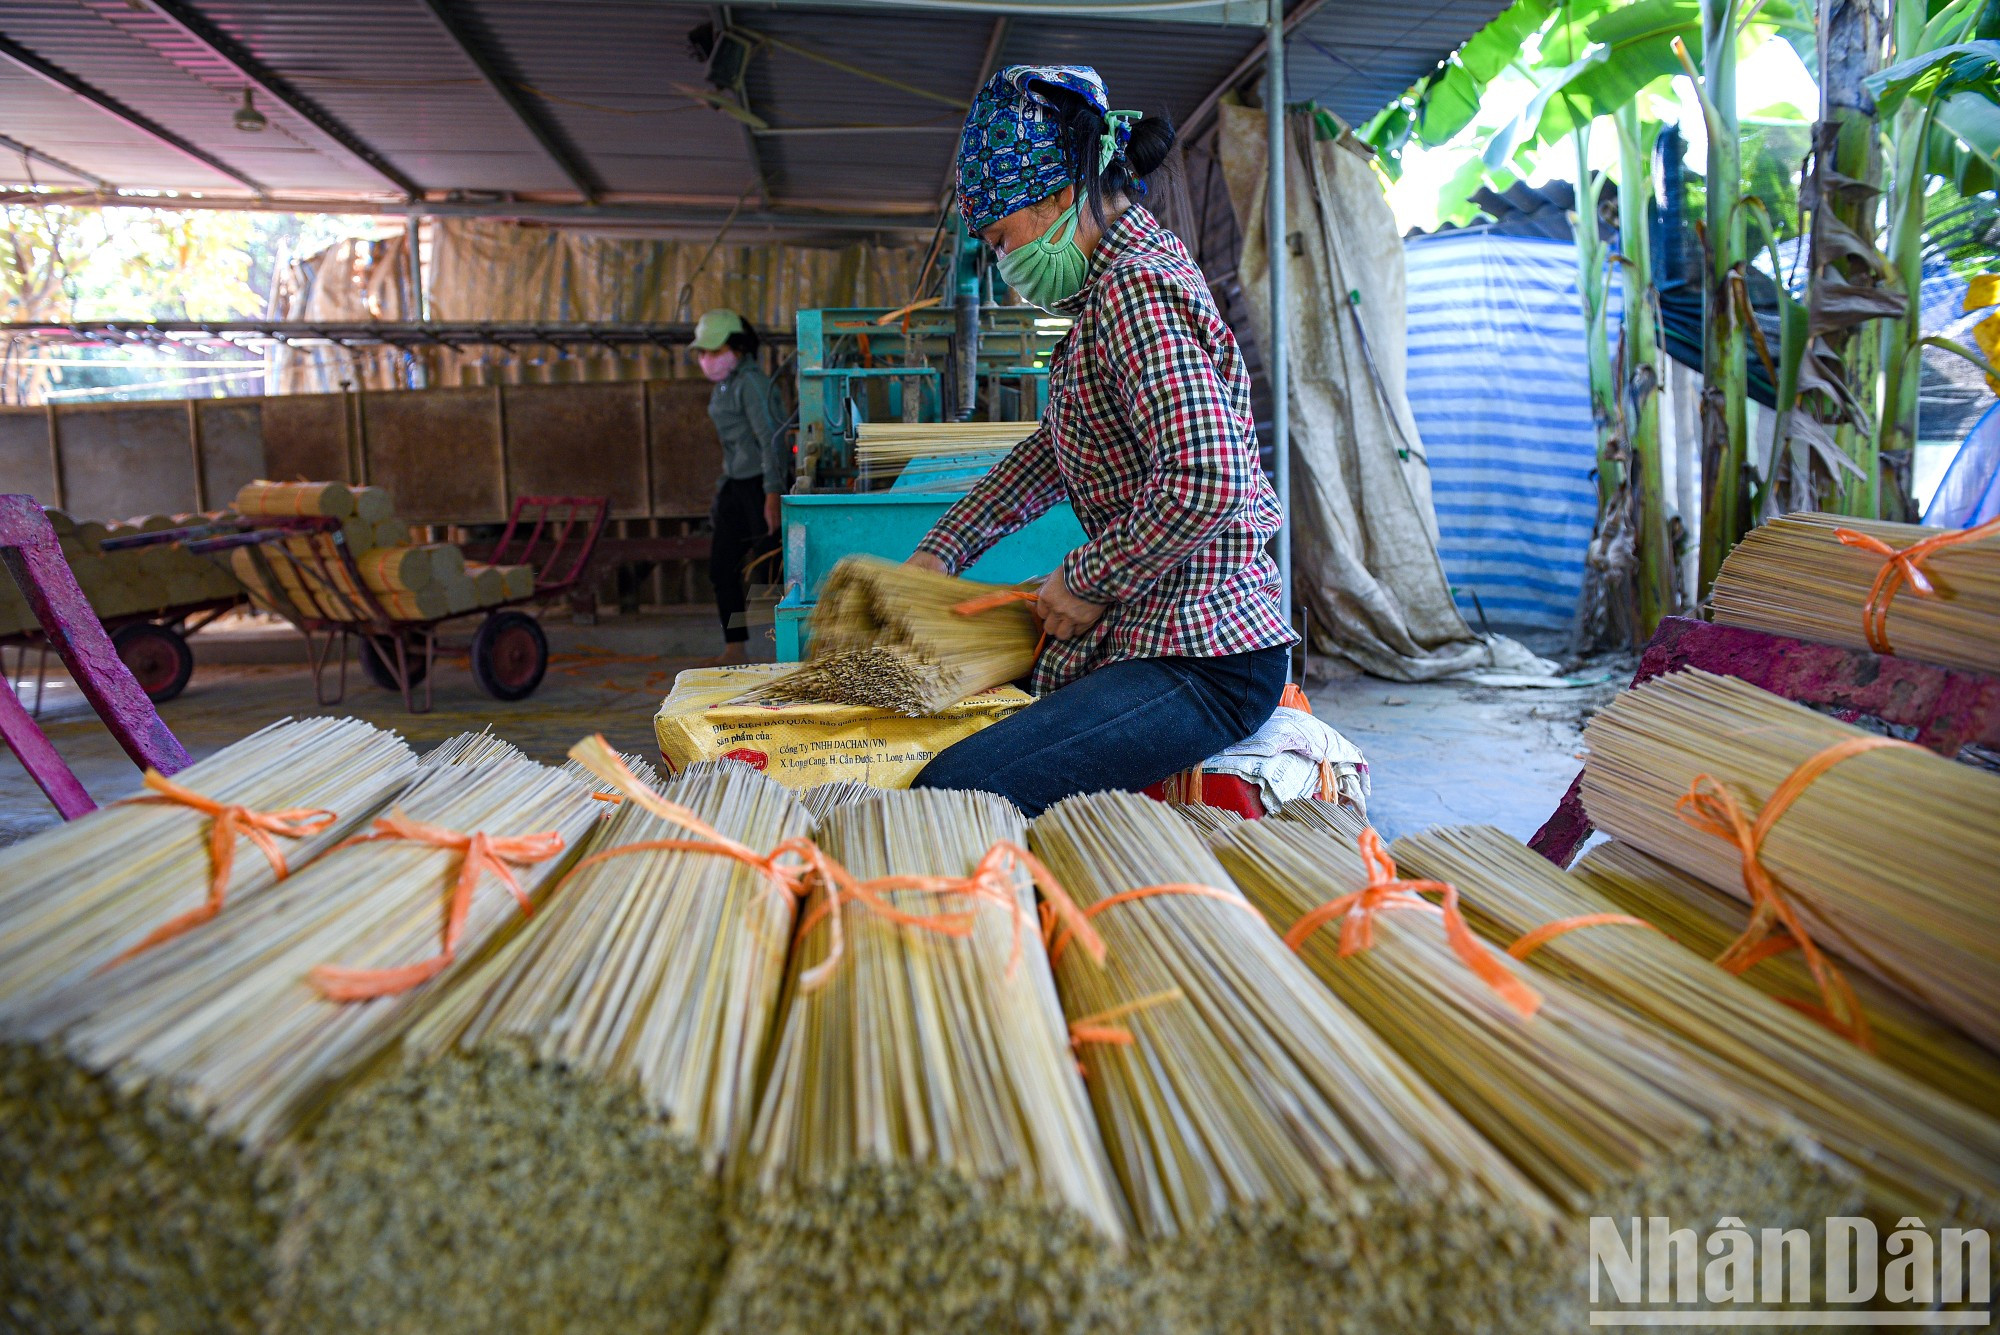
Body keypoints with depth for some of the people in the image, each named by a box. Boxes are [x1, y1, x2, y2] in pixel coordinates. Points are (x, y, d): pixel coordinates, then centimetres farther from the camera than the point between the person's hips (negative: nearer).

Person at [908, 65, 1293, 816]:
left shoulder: (1135, 286, -17)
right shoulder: (1115, 286, 17)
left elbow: (1206, 478, -30)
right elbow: (1054, 452, 25)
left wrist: (1087, 580, -15)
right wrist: (940, 552, 19)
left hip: (1203, 664, -11)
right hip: (1150, 635, 11)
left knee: (951, 796, -23)